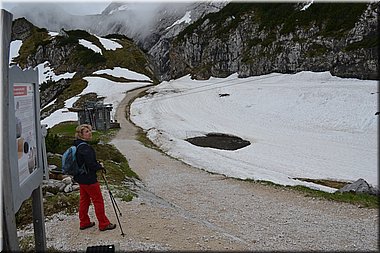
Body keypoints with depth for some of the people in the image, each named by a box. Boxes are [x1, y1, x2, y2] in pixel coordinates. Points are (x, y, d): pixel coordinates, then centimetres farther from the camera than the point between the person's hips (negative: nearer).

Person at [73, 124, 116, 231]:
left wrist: (97, 164, 10)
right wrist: (100, 166, -7)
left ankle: (84, 222, 30)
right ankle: (103, 224, 13)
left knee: (84, 200, 19)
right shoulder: (85, 147, -24)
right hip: (89, 179, -10)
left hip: (81, 178, 10)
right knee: (98, 201, 2)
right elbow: (91, 164, -26)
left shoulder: (78, 145, 8)